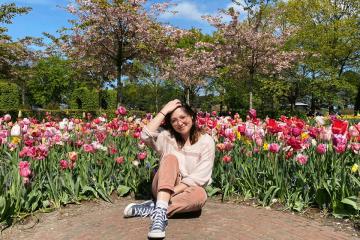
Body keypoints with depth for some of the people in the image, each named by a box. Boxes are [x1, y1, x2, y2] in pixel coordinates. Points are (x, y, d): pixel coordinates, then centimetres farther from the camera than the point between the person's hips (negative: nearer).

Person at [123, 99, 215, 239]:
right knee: (171, 158, -28)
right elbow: (146, 136, -20)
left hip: (186, 191, 0)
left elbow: (200, 176, -12)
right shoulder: (167, 136, 2)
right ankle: (160, 211, -42)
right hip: (163, 189, 1)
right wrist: (164, 111, -14)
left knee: (199, 195, -36)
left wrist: (174, 190, -23)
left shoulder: (206, 141, -5)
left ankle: (151, 208, -27)